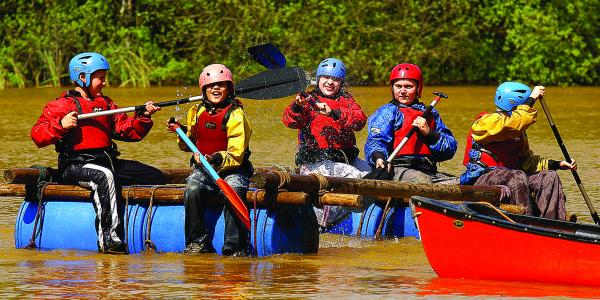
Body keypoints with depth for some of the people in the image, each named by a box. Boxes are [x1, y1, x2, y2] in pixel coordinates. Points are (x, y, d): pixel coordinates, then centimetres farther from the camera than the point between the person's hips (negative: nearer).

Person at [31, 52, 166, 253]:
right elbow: (37, 135, -6)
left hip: (109, 160, 7)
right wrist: (61, 125, -21)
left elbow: (127, 131, 20)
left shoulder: (105, 103, 24)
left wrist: (143, 116, 3)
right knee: (104, 176, -40)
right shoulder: (60, 105, 3)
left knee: (156, 177, -2)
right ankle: (107, 238, -44)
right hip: (76, 165, -7)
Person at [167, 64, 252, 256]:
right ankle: (197, 242, -17)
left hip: (232, 170, -4)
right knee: (192, 189, -28)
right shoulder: (197, 112, 8)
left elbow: (236, 155, -16)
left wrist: (217, 159, -34)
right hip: (203, 170, 4)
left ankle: (236, 247, -26)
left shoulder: (235, 115, -9)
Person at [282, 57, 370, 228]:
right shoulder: (308, 101, 7)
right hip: (314, 162, -5)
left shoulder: (346, 101, 15)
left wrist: (334, 113, -22)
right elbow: (290, 121, -11)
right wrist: (297, 106, -32)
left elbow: (360, 121, -6)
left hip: (346, 159, 5)